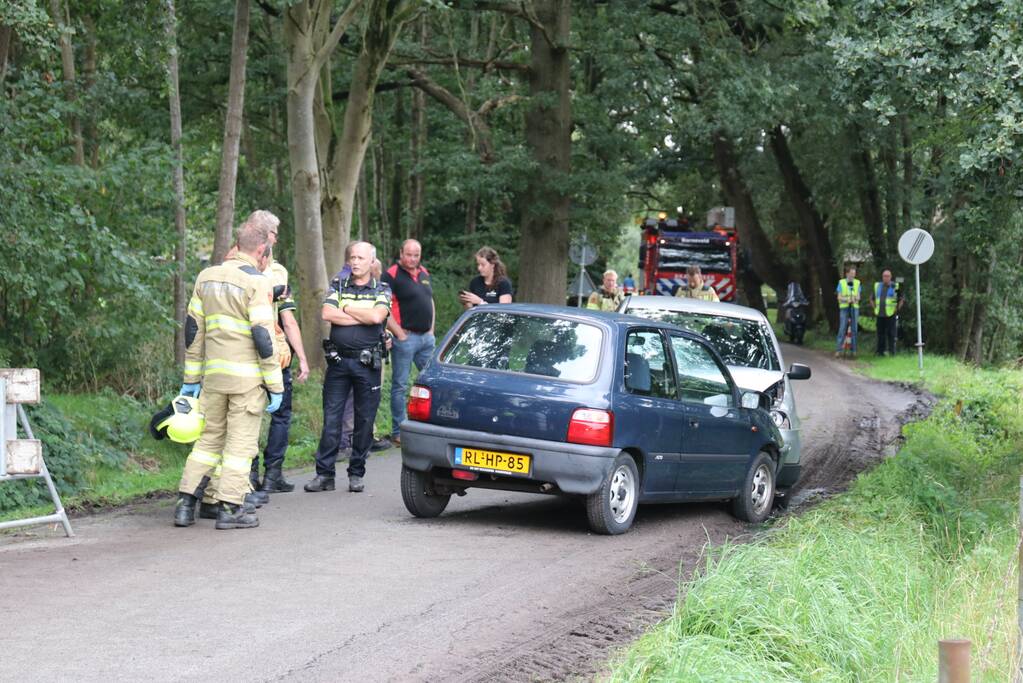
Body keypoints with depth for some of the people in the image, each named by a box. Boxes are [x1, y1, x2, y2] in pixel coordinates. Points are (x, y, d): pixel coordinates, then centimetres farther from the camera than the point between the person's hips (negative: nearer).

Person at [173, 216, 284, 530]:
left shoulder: (207, 277, 10)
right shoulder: (256, 282, -10)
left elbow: (193, 329, 13)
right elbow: (263, 336, -13)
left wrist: (191, 378, 18)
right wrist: (275, 384, -9)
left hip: (213, 375, 6)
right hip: (247, 378, -6)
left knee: (209, 438, 15)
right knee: (241, 443, 2)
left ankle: (185, 504, 12)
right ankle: (230, 509, 1)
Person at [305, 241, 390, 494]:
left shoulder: (381, 291, 6)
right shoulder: (338, 287, 10)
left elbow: (377, 316, -14)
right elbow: (327, 314, -7)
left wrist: (346, 308, -5)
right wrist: (362, 317, -8)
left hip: (367, 362, -1)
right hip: (338, 361, 1)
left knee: (365, 420, 3)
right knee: (331, 419, -1)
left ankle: (356, 474, 13)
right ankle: (324, 474, 3)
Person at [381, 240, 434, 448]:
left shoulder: (424, 274, 14)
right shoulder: (392, 275, -9)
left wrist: (431, 329, 13)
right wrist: (399, 333, -16)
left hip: (426, 337, 7)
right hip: (405, 337, -7)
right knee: (400, 386, -1)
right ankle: (398, 432, 3)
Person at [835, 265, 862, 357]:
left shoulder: (857, 283, 6)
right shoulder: (841, 283, 1)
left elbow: (858, 297, 6)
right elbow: (839, 297, -1)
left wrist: (856, 299, -18)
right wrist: (846, 299, -20)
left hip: (854, 308, 2)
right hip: (844, 308, -2)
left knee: (854, 329, 3)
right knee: (842, 329, -8)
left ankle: (853, 349, 9)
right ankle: (838, 350, -6)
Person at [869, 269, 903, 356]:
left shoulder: (895, 287, 1)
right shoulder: (877, 286, 12)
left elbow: (901, 300, 4)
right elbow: (872, 299, 24)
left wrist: (896, 309, -2)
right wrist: (875, 308, 13)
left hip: (890, 315, -4)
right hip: (880, 315, 4)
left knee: (891, 333, -5)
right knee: (880, 333, 5)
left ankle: (891, 351, -1)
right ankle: (880, 351, 11)